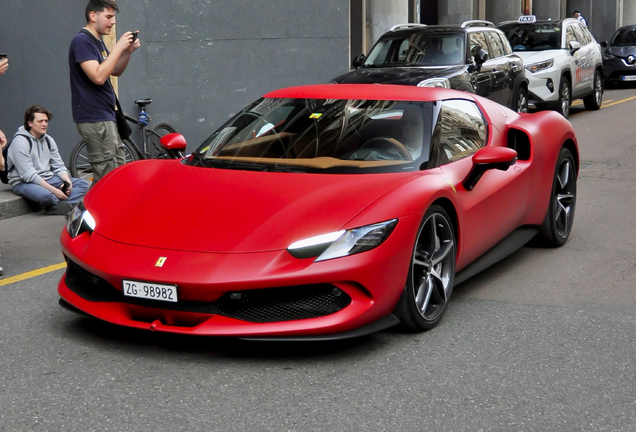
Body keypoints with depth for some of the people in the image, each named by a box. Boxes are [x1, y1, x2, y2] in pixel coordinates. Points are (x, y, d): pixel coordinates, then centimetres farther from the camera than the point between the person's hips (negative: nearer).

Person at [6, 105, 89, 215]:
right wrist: (53, 190, -25)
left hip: (47, 179, 8)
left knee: (83, 184, -10)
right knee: (45, 195, -41)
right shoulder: (20, 141, -13)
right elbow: (28, 175, -21)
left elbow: (59, 166, 11)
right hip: (24, 183, -8)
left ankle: (56, 207, -31)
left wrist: (67, 181, -11)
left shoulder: (48, 140, 10)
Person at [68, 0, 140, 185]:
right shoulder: (82, 41, -14)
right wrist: (118, 47, -19)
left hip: (106, 117, 10)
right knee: (107, 176, -11)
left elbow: (116, 71, 21)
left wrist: (128, 52, 4)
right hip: (94, 119, -10)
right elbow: (98, 76, -24)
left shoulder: (98, 42, 16)